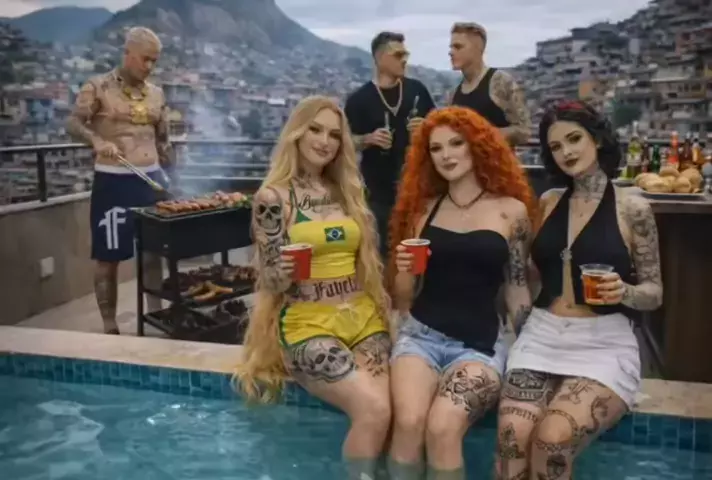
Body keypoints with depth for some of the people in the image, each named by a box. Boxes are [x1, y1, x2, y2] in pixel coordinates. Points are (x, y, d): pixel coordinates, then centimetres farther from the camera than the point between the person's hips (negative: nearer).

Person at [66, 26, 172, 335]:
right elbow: (73, 123, -10)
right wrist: (97, 140, -29)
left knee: (154, 251, 10)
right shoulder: (98, 87, -4)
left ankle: (155, 314, 24)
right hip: (112, 181, -4)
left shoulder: (156, 94, 10)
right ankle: (109, 327, 11)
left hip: (151, 179, 5)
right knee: (109, 256, 1)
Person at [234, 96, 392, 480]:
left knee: (379, 411, -20)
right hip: (309, 324, -4)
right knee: (374, 409, -25)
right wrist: (284, 272, -26)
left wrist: (385, 307, 0)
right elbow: (272, 280, -3)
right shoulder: (274, 197, -3)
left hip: (364, 317, 5)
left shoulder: (347, 191, 12)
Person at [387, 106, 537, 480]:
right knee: (408, 422, -25)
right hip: (419, 335, 2)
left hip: (479, 344, -2)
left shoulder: (511, 209, 2)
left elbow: (516, 289, 7)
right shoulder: (423, 208, 10)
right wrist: (404, 271, -7)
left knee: (442, 429, -27)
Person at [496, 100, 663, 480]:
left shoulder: (632, 208, -1)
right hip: (541, 337, 3)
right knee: (512, 436, -23)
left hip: (605, 344, -3)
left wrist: (624, 291, -18)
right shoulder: (547, 203, 11)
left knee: (551, 440, -26)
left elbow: (655, 293, 2)